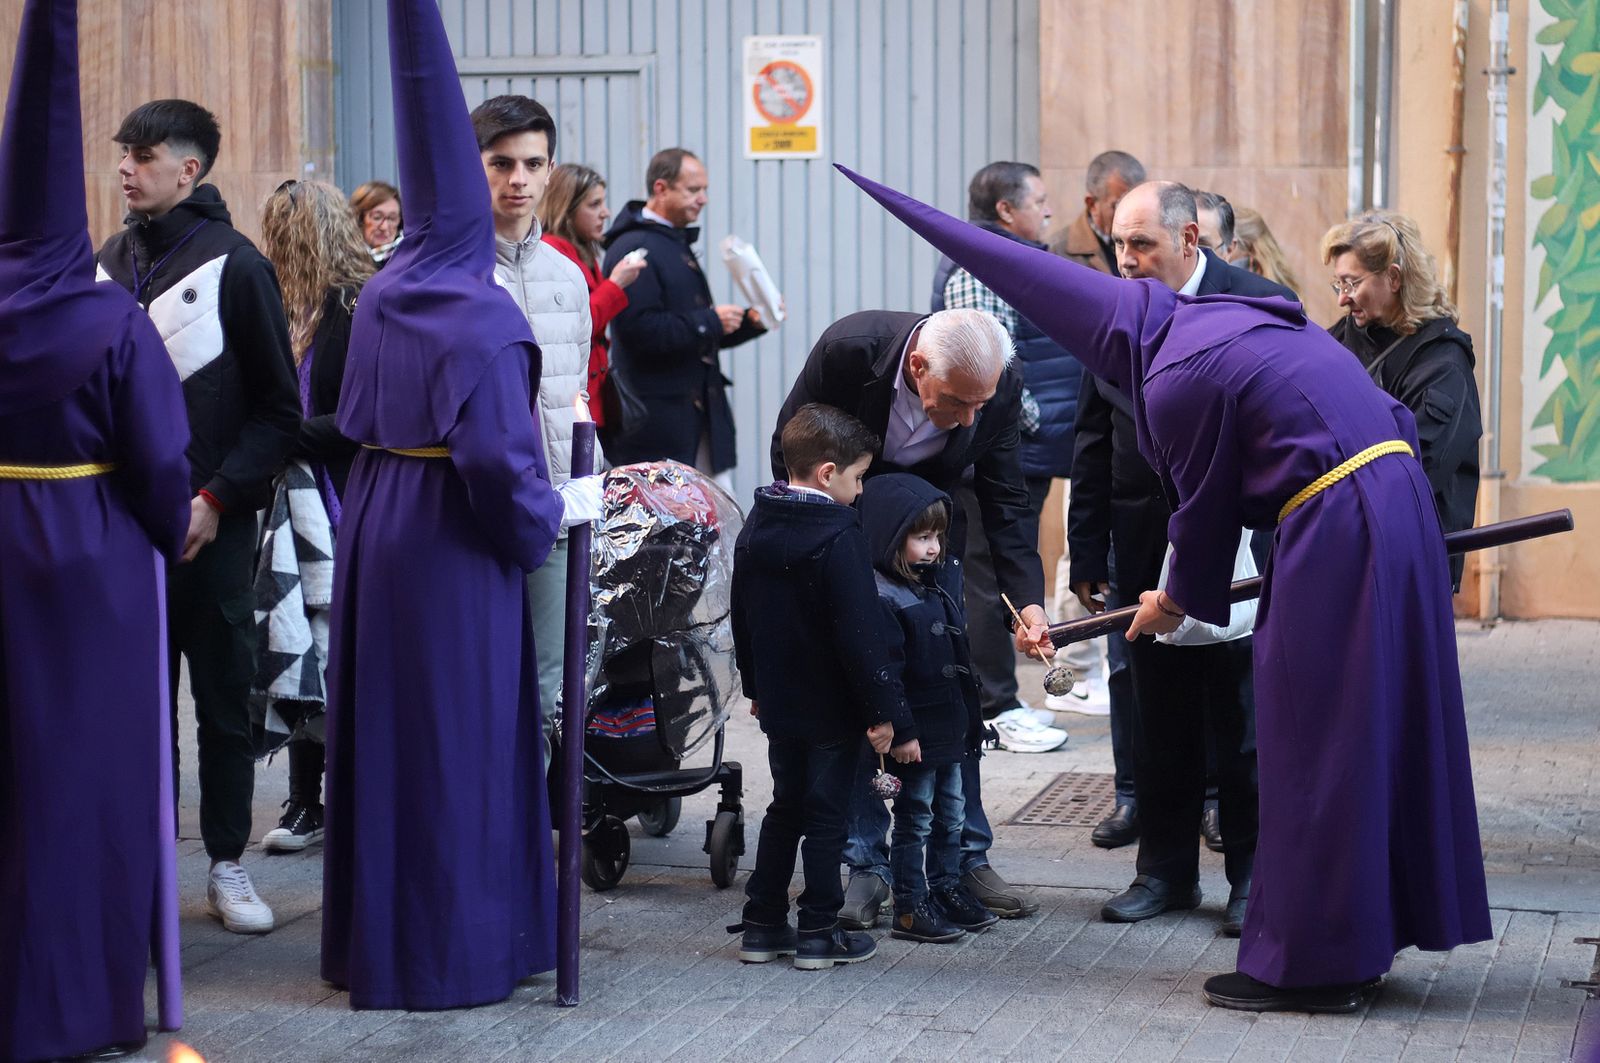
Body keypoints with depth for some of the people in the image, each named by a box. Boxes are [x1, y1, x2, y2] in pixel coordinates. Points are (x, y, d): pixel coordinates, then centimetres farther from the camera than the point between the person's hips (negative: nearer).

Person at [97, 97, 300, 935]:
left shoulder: (234, 264, -6)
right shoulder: (112, 261, 9)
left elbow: (279, 409, -5)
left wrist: (218, 499, -13)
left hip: (210, 526, -4)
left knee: (224, 699, 5)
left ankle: (227, 864, 15)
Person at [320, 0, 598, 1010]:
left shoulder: (381, 295, 7)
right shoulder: (481, 313, -16)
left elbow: (355, 420, 13)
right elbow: (498, 452, -24)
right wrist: (541, 521, -8)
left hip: (375, 531, 8)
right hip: (452, 549, -8)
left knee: (385, 732, 15)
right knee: (459, 743, 1)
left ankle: (374, 938, 25)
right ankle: (454, 951, 9)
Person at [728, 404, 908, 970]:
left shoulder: (756, 528, 5)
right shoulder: (839, 537, -19)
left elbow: (742, 619, 14)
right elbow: (861, 634, -21)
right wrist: (883, 708, -17)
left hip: (779, 702, 7)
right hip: (832, 706, -7)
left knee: (785, 807, 17)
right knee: (826, 816, 2)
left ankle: (762, 924, 19)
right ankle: (819, 933, 7)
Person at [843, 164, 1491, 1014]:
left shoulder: (1178, 382, -13)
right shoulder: (1214, 318, 14)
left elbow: (1207, 512, -1)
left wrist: (1178, 600, 17)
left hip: (1338, 532, -9)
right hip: (1396, 494, 9)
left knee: (1313, 745, 0)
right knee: (1368, 731, 16)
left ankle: (1311, 965, 8)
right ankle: (1362, 935, 26)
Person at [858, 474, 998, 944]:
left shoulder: (943, 581, 8)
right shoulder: (882, 598, -20)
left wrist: (971, 714, 21)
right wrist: (901, 733, -23)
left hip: (950, 725, 8)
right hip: (915, 732, -8)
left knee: (950, 814, 17)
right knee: (915, 817, 1)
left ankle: (946, 889, 31)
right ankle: (910, 908, 9)